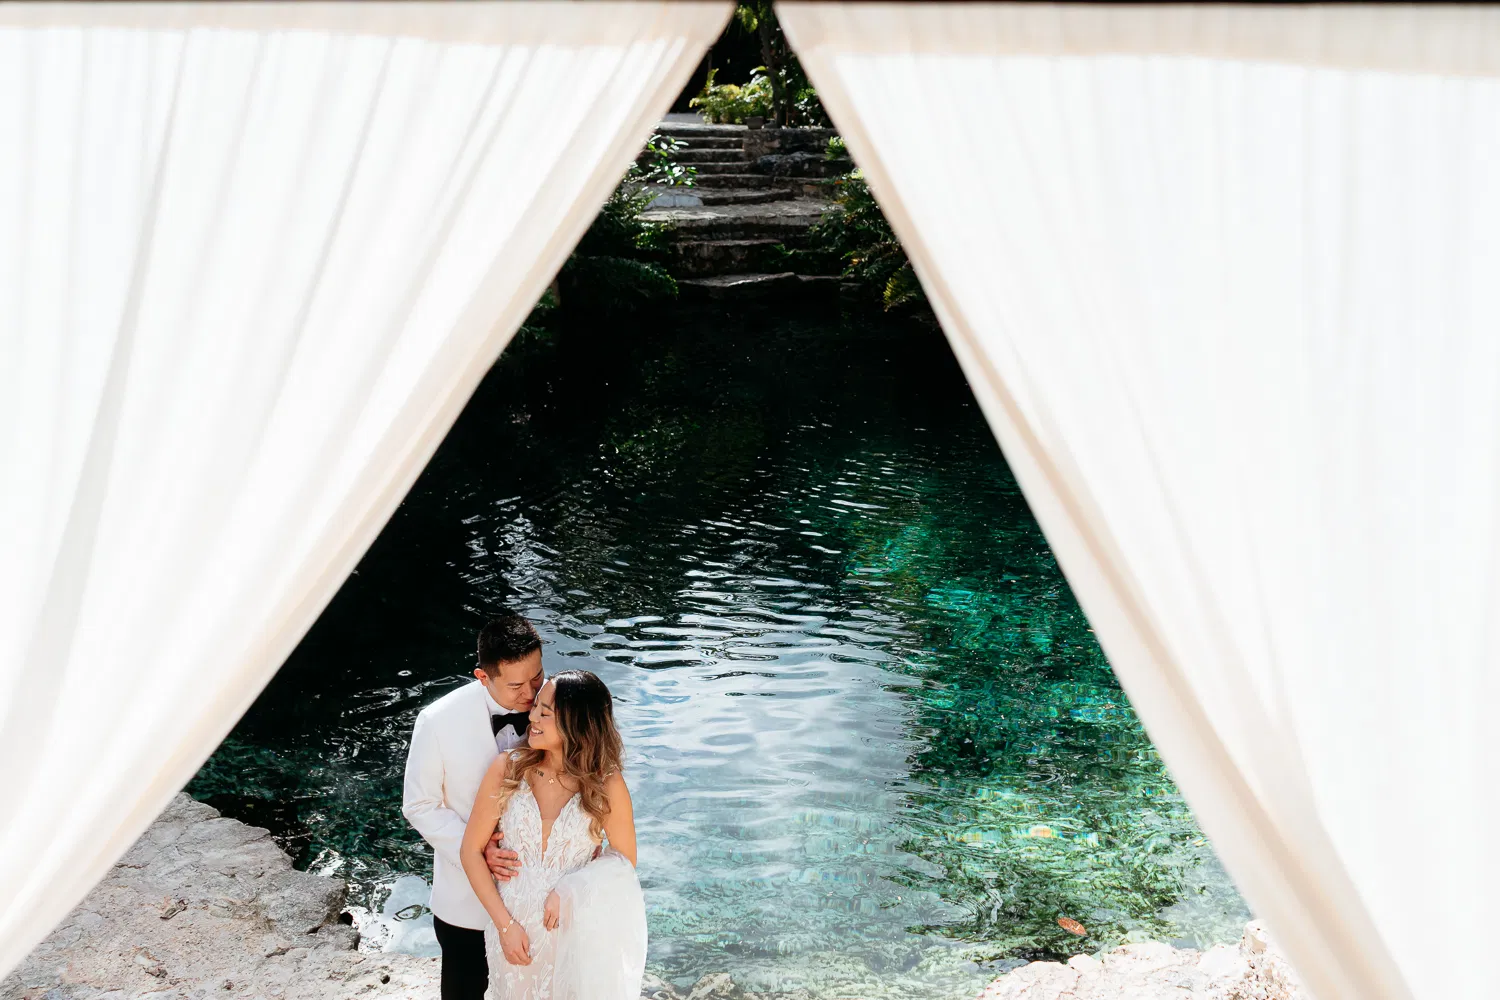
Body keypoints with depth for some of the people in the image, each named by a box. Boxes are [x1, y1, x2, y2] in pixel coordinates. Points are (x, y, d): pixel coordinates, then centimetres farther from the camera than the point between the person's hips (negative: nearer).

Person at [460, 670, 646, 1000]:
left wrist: (568, 893, -16)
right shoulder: (506, 770, -12)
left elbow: (625, 861, -3)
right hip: (513, 929, 1)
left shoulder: (605, 784, -15)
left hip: (574, 934, -1)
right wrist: (504, 924, -9)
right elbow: (471, 851, -5)